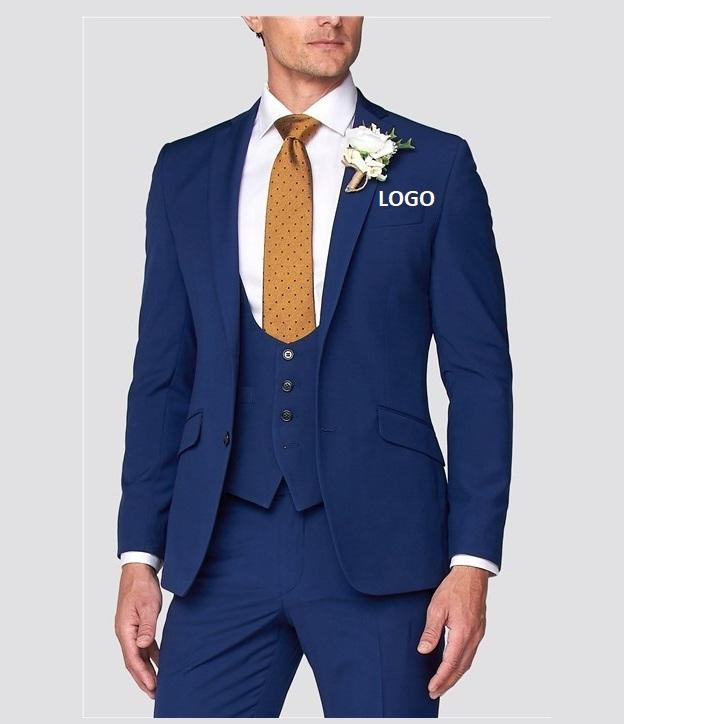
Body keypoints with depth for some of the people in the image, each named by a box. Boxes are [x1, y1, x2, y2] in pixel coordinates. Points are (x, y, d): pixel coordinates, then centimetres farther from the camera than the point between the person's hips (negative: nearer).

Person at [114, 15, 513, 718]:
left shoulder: (436, 165, 4)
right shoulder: (185, 169, 11)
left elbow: (480, 375, 1)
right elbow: (161, 375, 12)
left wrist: (471, 561, -6)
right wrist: (140, 555, 5)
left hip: (378, 545, -2)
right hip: (223, 550, 2)